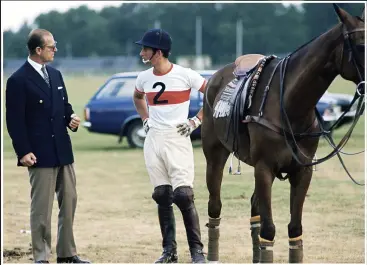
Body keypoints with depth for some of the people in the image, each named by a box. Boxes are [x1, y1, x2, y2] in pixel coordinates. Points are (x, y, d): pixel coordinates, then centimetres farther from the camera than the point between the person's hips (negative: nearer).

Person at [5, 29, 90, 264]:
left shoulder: (55, 75, 12)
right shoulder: (18, 80, -10)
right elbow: (15, 120, -12)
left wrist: (71, 118, -1)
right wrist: (23, 152, -17)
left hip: (63, 151, 7)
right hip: (40, 154, -7)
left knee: (69, 202, 11)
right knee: (42, 208, -2)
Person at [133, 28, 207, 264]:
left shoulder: (186, 75, -10)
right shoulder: (144, 78, 5)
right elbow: (137, 97, 28)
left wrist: (196, 121, -5)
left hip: (177, 140, -5)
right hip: (153, 141, 5)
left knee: (183, 195, -12)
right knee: (162, 197, 8)